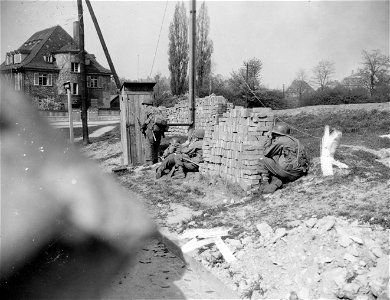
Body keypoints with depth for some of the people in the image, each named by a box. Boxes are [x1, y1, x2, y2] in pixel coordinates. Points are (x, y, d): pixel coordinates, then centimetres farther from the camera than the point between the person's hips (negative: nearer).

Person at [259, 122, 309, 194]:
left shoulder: (281, 140, -5)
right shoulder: (294, 140, 21)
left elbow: (266, 153, 0)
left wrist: (269, 139, 11)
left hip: (288, 171, -9)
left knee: (264, 160, 1)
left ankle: (264, 184, 5)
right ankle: (276, 182, 5)